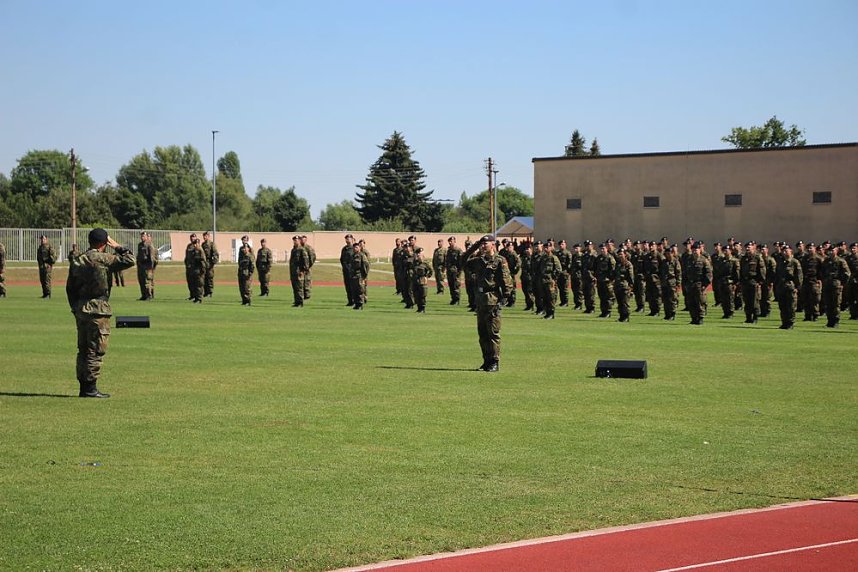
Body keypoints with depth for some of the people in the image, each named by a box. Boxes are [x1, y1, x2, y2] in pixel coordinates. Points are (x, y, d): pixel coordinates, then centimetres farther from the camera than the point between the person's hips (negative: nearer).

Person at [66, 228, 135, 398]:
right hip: (98, 310, -7)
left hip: (80, 309, 7)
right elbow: (129, 260, -12)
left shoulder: (76, 261, 9)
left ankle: (83, 387, 17)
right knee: (96, 350, -2)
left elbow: (70, 288, 13)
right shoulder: (103, 259, -13)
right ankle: (90, 388, -2)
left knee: (83, 349, 13)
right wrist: (117, 247, 1)